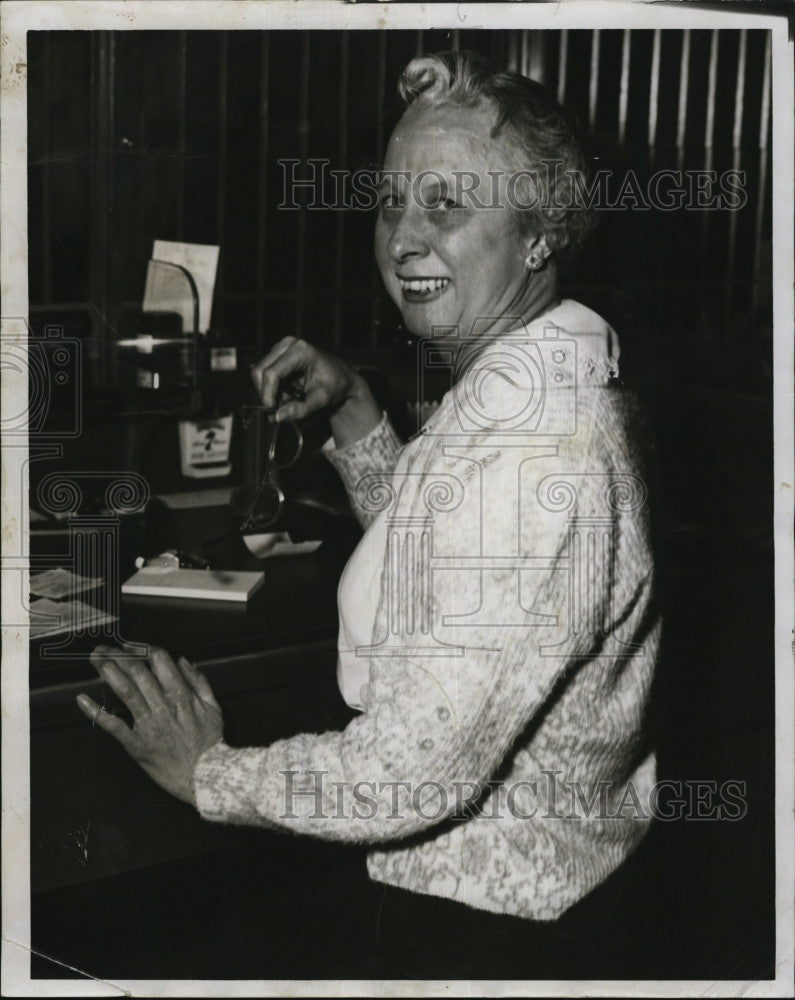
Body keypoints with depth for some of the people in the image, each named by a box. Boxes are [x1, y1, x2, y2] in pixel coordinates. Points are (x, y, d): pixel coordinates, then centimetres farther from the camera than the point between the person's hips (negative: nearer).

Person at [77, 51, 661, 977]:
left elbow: (412, 776, -28)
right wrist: (350, 409, 5)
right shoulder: (547, 380, 4)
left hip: (486, 911, -9)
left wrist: (209, 773, -13)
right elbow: (429, 558, 19)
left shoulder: (532, 452, -29)